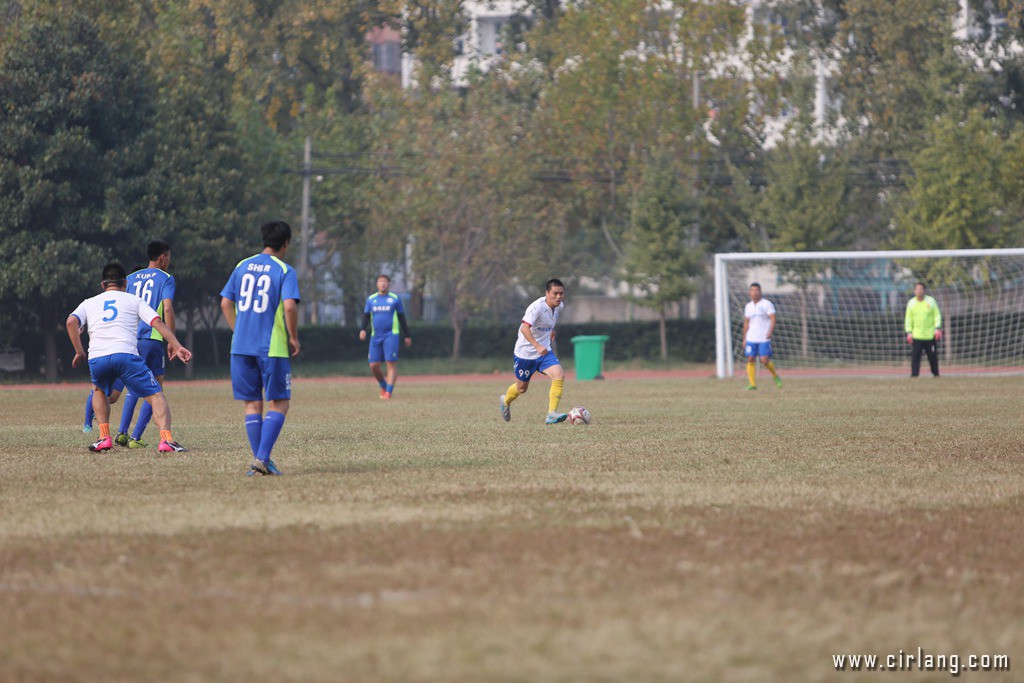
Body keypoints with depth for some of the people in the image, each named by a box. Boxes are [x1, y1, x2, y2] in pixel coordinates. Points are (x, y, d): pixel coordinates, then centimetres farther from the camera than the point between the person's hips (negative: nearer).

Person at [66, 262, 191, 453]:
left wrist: (79, 351, 12)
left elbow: (71, 322, 6)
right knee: (156, 395, 1)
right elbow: (158, 322, 7)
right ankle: (166, 439, -20)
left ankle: (104, 438, 20)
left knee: (99, 391, 33)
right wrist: (176, 346, 4)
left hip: (97, 359, 3)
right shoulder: (133, 300, 20)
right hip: (126, 355, -3)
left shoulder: (89, 303, 25)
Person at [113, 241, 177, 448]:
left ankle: (122, 432, 9)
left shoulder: (131, 278, 17)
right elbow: (167, 308, -11)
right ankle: (135, 438, -3)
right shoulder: (165, 279, 1)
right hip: (151, 339, -5)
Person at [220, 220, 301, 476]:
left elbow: (226, 303, 10)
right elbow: (290, 306, -18)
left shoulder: (242, 266, 9)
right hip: (273, 347, -4)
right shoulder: (285, 271, -6)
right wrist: (293, 338, -5)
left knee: (252, 403, 11)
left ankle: (258, 459, 7)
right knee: (279, 403, 4)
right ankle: (263, 458, -10)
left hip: (241, 347, 4)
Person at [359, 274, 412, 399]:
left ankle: (388, 392, -12)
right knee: (373, 366, -1)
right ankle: (383, 386, 23)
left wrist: (407, 336, 11)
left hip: (391, 335, -3)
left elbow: (402, 318, 10)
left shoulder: (395, 299, 5)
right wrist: (363, 330, -6)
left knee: (391, 363, -12)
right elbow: (366, 316, 13)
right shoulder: (371, 299, 11)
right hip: (376, 337, 3)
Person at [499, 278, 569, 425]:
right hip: (525, 352, -5)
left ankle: (552, 415, -22)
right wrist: (537, 346, -49)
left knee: (559, 376, -21)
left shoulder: (559, 306, -3)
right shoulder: (537, 307, -27)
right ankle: (506, 401, 48)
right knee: (522, 388, 14)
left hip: (544, 351, 5)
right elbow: (525, 328, -39)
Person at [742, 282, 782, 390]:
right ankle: (753, 384, 0)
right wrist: (744, 339, 16)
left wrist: (770, 332, -25)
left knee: (764, 360, -10)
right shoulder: (748, 306, 12)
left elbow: (773, 319, -10)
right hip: (751, 339, 4)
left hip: (764, 339, -4)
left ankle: (775, 376, 16)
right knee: (750, 359, -4)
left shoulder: (767, 304, -3)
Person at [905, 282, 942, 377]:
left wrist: (937, 328, -8)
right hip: (916, 336, 0)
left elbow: (937, 315, 3)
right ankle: (914, 375, -9)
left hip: (930, 336, 0)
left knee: (932, 356, 6)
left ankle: (936, 374, 20)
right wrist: (909, 332, -2)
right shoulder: (911, 303, 5)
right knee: (915, 357, -9)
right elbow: (908, 318, 7)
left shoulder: (931, 301, 2)